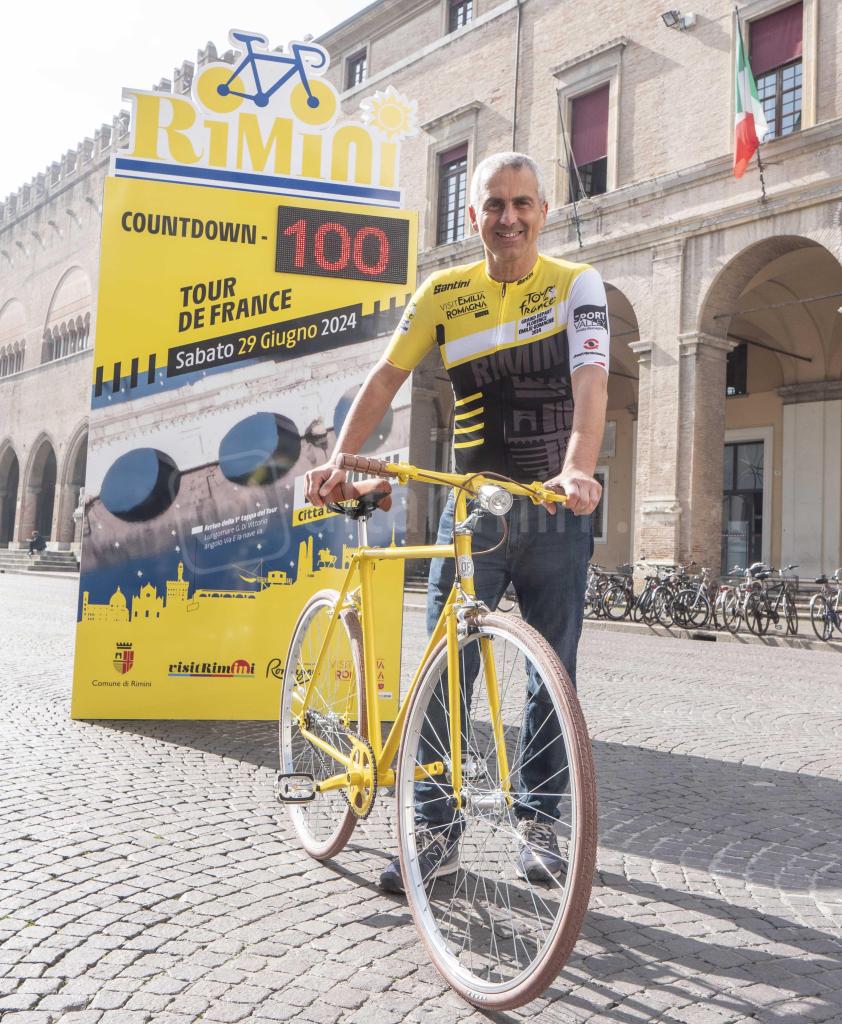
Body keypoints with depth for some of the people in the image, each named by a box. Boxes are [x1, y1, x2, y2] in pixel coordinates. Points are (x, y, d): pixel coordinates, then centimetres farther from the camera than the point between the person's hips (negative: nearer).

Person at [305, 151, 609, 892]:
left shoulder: (575, 284, -3)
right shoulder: (444, 293, 3)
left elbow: (591, 383, -17)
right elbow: (385, 379, 2)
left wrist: (579, 471, -35)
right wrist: (338, 461, -11)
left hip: (558, 511, -1)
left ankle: (539, 823, 22)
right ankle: (438, 830, 9)